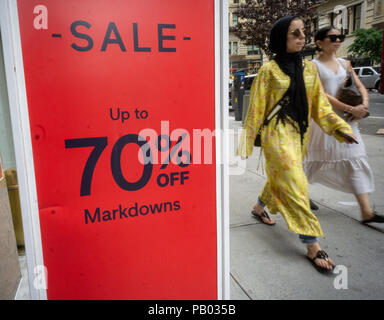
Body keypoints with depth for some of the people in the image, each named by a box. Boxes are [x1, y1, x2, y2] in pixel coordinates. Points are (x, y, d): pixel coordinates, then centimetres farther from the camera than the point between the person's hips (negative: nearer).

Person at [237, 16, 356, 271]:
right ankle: (312, 245, -3)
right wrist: (247, 141, -5)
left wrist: (340, 128, -1)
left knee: (279, 178, 19)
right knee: (295, 185, -10)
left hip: (300, 135, 7)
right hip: (277, 134, -6)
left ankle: (259, 208, 46)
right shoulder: (269, 70, -7)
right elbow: (256, 109, -6)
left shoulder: (309, 68, 8)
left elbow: (320, 105, 9)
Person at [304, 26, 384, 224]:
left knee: (356, 160, 0)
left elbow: (360, 86, 16)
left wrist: (364, 104, -6)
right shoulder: (313, 66, -5)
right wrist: (350, 109, -18)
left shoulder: (344, 64, 14)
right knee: (316, 159, 4)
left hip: (346, 119, 6)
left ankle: (366, 212, 2)